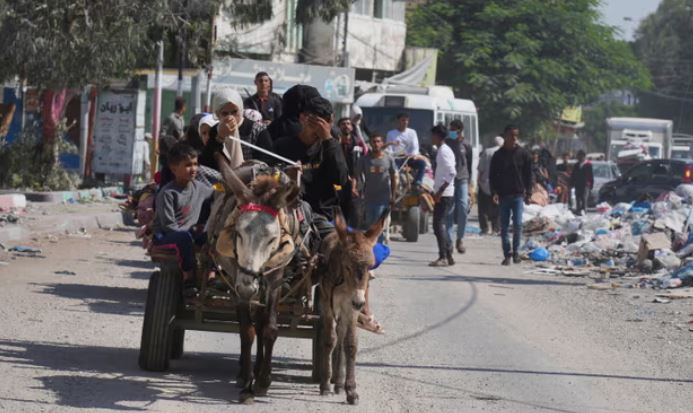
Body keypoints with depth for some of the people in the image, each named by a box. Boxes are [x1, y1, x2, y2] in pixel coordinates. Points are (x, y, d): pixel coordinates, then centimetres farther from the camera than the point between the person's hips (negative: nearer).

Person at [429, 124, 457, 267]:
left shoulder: (443, 151, -14)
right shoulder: (445, 150, 16)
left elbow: (451, 173, -23)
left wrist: (439, 192, -22)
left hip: (443, 195, -10)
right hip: (446, 194, 10)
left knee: (439, 225, -11)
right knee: (442, 225, 13)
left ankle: (443, 257, -13)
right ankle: (448, 256, 16)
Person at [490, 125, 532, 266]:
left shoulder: (523, 154, 4)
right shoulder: (498, 155, 4)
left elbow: (528, 175, 8)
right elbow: (492, 175, 5)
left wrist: (528, 192, 0)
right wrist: (494, 192, -7)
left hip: (518, 195, -1)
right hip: (503, 195, 1)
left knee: (517, 224, -10)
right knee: (504, 226, 2)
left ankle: (516, 251, 4)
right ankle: (507, 254, 8)